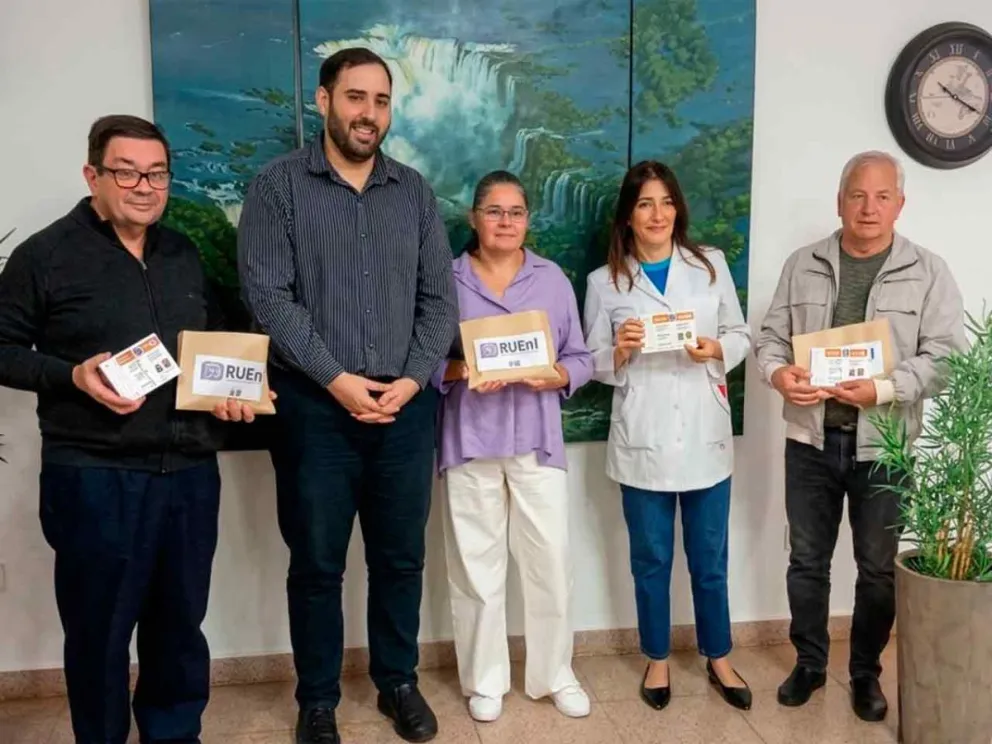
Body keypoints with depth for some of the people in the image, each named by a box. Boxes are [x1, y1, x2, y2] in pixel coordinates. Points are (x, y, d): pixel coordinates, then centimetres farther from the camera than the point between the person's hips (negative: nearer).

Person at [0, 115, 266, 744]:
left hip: (191, 469, 5)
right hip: (94, 476, -5)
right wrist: (74, 374, -18)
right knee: (99, 626, 8)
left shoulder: (184, 254, 13)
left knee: (180, 619, 16)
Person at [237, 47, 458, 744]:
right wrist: (335, 380, -14)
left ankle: (399, 682, 30)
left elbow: (439, 296, 6)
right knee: (316, 563, 8)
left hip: (407, 406, 3)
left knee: (401, 555, 12)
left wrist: (413, 379, -8)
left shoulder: (415, 191, 9)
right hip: (316, 406, -2)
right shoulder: (279, 185, -1)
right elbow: (268, 294, -9)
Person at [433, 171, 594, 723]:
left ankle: (555, 674, 24)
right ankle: (486, 680, 24)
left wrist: (555, 376, -12)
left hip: (537, 441, 1)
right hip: (470, 441, -1)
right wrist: (460, 372, -18)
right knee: (476, 565, 7)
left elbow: (582, 359, 8)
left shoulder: (553, 278, 8)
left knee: (553, 562, 4)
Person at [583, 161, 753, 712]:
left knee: (710, 558, 12)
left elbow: (742, 334, 8)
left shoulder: (711, 264, 4)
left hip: (706, 434, 1)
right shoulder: (604, 282, 1)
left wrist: (717, 349, -12)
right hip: (643, 439, -1)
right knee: (651, 558, 12)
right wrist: (620, 351, -17)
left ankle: (719, 657, 33)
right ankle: (658, 659, 31)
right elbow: (594, 362, 4)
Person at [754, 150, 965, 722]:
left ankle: (866, 673, 29)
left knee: (878, 566, 9)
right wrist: (778, 371, -15)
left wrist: (884, 389, -22)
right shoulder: (803, 265, 6)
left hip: (884, 445, -2)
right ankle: (809, 664, 30)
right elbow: (772, 335, 7)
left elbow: (945, 355, -7)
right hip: (812, 440, 2)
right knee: (808, 559, 12)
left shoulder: (928, 272, -1)